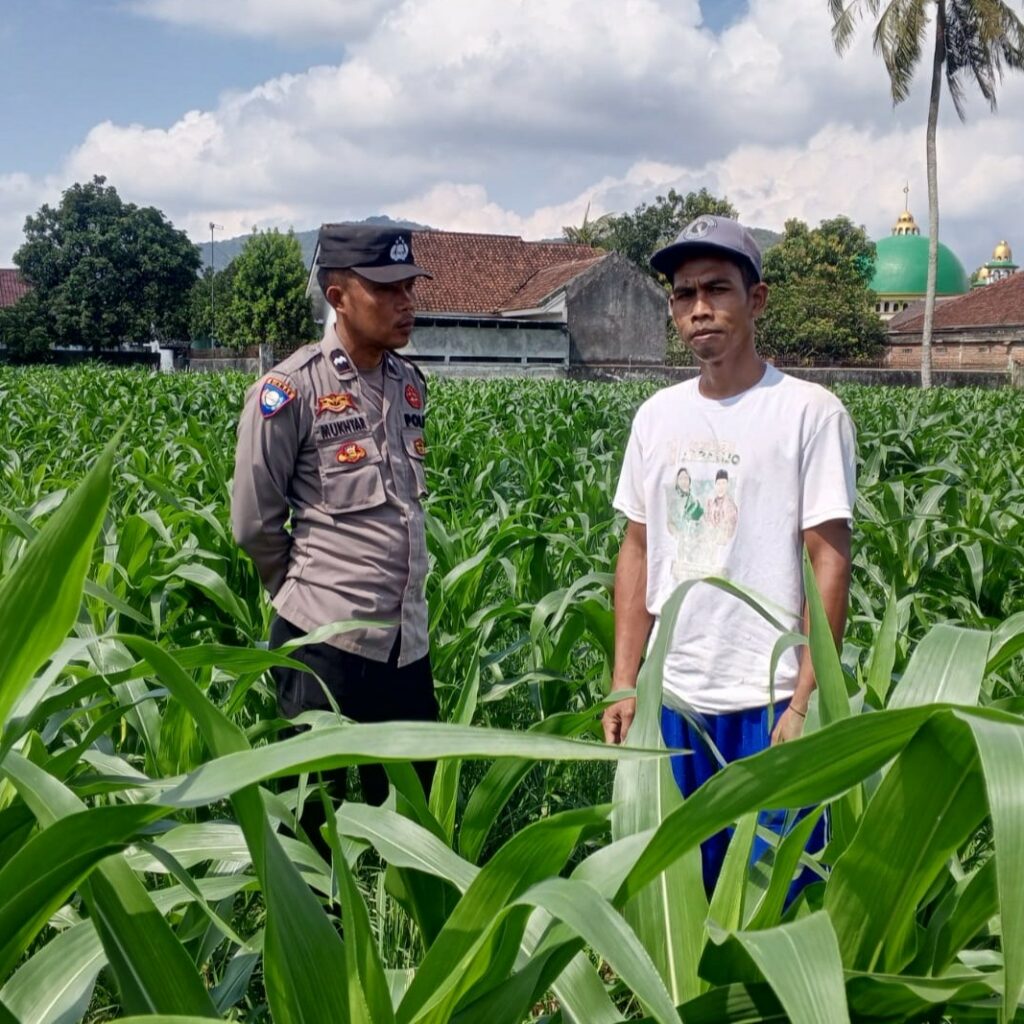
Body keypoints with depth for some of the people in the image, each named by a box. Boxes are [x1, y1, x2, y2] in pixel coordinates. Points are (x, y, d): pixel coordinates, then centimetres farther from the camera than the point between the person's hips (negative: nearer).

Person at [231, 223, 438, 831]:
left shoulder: (411, 383, 7)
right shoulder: (289, 390, -12)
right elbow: (254, 524, -7)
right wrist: (310, 592, 5)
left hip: (409, 640, 6)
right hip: (325, 641, -6)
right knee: (316, 809, 9)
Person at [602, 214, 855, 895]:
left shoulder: (811, 412, -7)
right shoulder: (657, 415, 7)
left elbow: (830, 561, -9)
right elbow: (638, 552, 10)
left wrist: (806, 703, -13)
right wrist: (624, 684, 6)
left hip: (770, 702, -4)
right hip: (673, 698, 5)